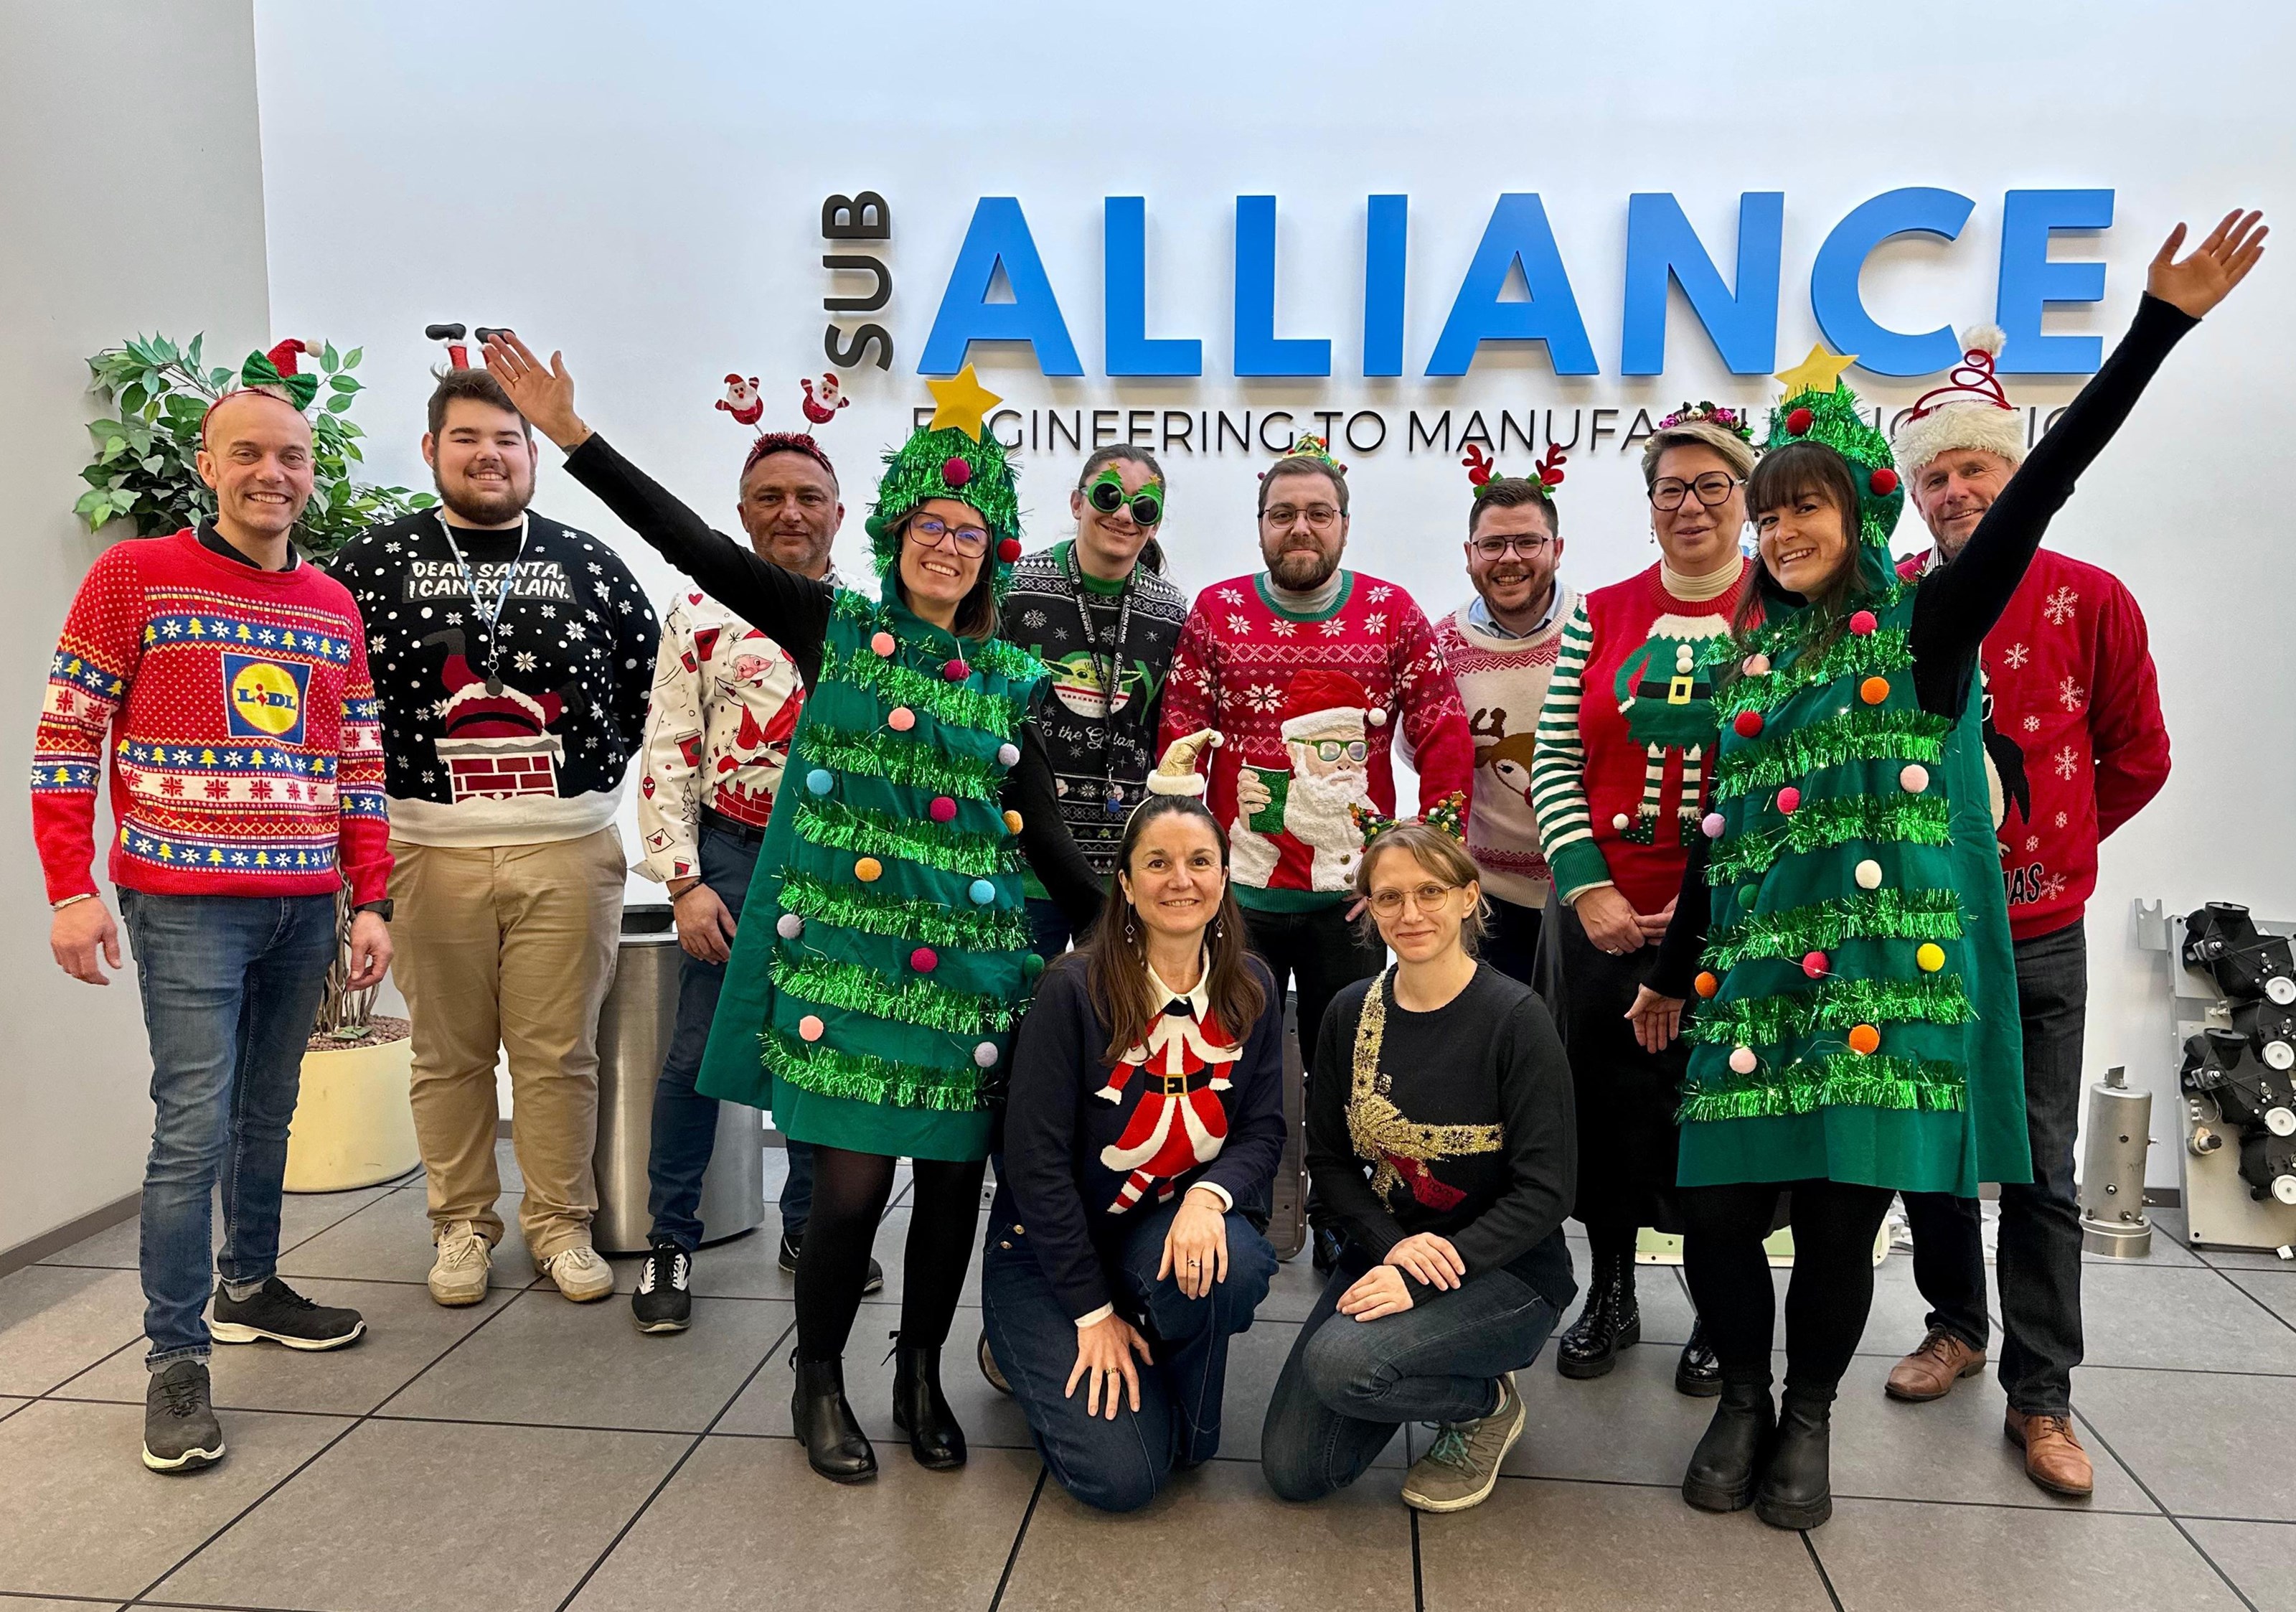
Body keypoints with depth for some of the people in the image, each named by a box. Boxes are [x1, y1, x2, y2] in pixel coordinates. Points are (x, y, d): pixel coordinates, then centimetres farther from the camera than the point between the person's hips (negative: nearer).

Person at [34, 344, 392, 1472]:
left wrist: (369, 901, 8)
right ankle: (176, 1360, 4)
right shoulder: (134, 577, -2)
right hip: (186, 903, -4)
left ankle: (249, 1288, 31)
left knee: (267, 1111, 14)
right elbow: (66, 737, -2)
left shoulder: (335, 609, 11)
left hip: (305, 905, 5)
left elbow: (359, 766, 12)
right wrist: (70, 889, -8)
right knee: (195, 1125, -7)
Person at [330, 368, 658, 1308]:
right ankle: (462, 1225, 25)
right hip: (428, 847, 0)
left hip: (569, 848, 0)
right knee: (449, 1053, 9)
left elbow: (649, 676, 14)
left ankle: (561, 1225, 20)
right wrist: (378, 774, 5)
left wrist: (600, 769, 7)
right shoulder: (374, 562, 4)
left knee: (559, 1052, 6)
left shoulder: (588, 562, 7)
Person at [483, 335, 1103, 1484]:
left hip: (966, 957, 3)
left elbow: (1040, 832, 10)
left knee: (952, 1171, 7)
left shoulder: (1014, 681, 8)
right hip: (841, 944, -2)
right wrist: (572, 434, -6)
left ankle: (921, 1376, 31)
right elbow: (691, 543, -2)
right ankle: (819, 1383, 22)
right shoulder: (834, 630, 3)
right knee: (852, 1176, -4)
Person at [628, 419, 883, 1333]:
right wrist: (685, 884, -10)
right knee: (700, 1050, 2)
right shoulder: (702, 616, -2)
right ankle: (670, 1242, 18)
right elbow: (666, 756, -4)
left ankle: (809, 1226, 28)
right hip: (734, 856, -2)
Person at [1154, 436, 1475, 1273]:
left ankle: (1342, 1227, 28)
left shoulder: (1392, 612, 3)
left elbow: (1443, 735, 2)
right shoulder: (1216, 609, 3)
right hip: (1239, 883, 0)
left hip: (1352, 888, 0)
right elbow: (1180, 738, 0)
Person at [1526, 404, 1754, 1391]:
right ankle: (1610, 1293, 32)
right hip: (1604, 916, 2)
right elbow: (1554, 765, 4)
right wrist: (1589, 890, -7)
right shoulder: (1599, 616, 6)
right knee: (1605, 1105, 11)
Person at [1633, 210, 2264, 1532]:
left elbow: (2043, 485, -11)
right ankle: (1744, 1400, 26)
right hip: (1756, 972, 3)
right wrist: (1675, 973, 20)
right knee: (1719, 1216, 0)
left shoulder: (1928, 622, 2)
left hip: (1883, 968, -3)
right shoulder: (1750, 655, 12)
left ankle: (1809, 1420, 27)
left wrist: (2160, 323, -18)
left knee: (1842, 1216, 2)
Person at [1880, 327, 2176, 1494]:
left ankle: (2041, 1395, 17)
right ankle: (1957, 1325, 34)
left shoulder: (2090, 601, -3)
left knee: (2039, 1169, 4)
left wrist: (2039, 841, 6)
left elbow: (2136, 759, 6)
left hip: (2035, 938, -1)